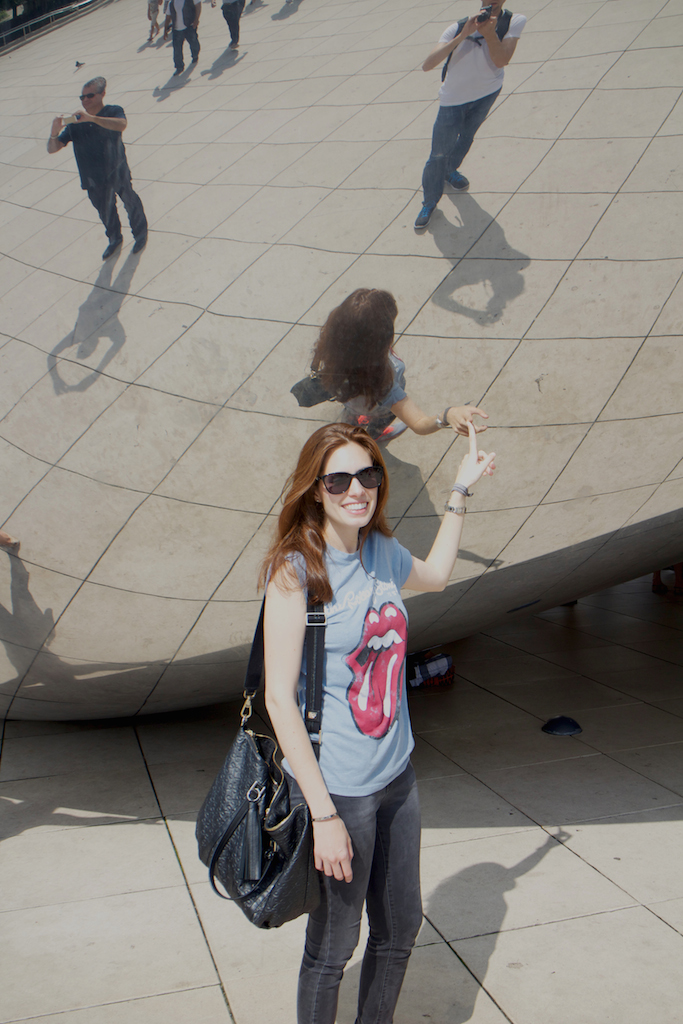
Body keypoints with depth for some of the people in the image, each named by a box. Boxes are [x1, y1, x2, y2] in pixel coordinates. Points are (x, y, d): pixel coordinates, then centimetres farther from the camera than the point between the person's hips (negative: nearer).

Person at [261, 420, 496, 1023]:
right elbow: (279, 697, -19)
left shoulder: (383, 550, 1)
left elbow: (435, 576, 26)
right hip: (337, 787, -7)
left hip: (397, 775, 7)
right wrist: (324, 813, -19)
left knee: (401, 929, 21)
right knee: (332, 948, 10)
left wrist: (461, 491, 22)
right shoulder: (295, 569, -18)